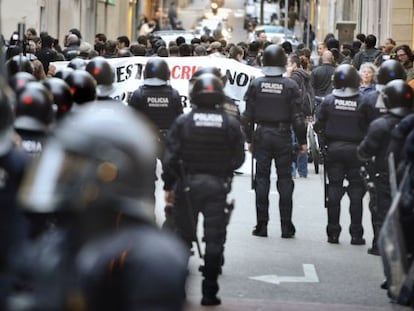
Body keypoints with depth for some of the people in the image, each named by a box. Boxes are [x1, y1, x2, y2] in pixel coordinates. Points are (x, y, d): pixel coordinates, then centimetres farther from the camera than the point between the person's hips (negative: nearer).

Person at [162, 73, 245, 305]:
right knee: (215, 240, 4)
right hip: (218, 185, 0)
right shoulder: (231, 124, -4)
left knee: (184, 236, 12)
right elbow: (239, 158, 1)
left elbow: (171, 158, -7)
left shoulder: (183, 122, -6)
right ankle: (209, 292, 3)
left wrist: (169, 186, 3)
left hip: (187, 184, 0)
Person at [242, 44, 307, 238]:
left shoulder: (256, 84, -3)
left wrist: (249, 138, 10)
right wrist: (302, 141, 2)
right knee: (284, 179, 4)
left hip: (261, 135, 1)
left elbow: (248, 115, 0)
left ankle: (261, 225, 6)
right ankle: (286, 226, 4)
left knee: (262, 179, 6)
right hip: (283, 135, -1)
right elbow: (297, 117, -6)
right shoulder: (290, 86, -7)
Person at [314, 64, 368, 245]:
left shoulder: (329, 101, -6)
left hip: (333, 149, 2)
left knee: (334, 190, 8)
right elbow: (368, 128, -9)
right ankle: (356, 234, 4)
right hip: (355, 149, -1)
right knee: (356, 191, 5)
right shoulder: (362, 102, -11)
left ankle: (333, 233, 8)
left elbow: (319, 126, -1)